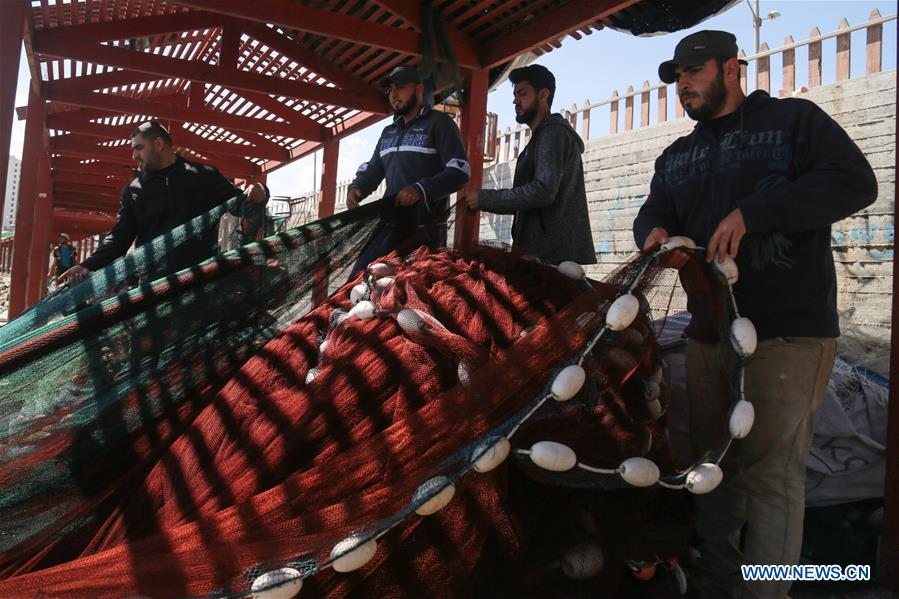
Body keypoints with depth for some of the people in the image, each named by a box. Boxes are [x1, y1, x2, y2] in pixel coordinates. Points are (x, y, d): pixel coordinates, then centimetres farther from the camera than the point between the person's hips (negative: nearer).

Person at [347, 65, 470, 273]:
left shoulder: (439, 122, -1)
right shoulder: (388, 132, 22)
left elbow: (460, 171, -11)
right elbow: (373, 169, 26)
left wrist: (421, 189, -25)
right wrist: (357, 188, 1)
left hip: (426, 229, -7)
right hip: (389, 225, 7)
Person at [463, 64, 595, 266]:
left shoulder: (553, 132, -6)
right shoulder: (542, 137, 26)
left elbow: (543, 191, -20)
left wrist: (485, 198, -14)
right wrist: (485, 202, 10)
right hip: (541, 252, 10)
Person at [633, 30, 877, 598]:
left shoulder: (795, 119, 3)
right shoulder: (676, 157, 21)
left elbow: (855, 182, -10)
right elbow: (654, 212, 14)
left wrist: (751, 213, -19)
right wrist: (654, 231, -12)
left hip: (790, 332, -6)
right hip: (707, 333, 6)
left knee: (770, 472, -7)